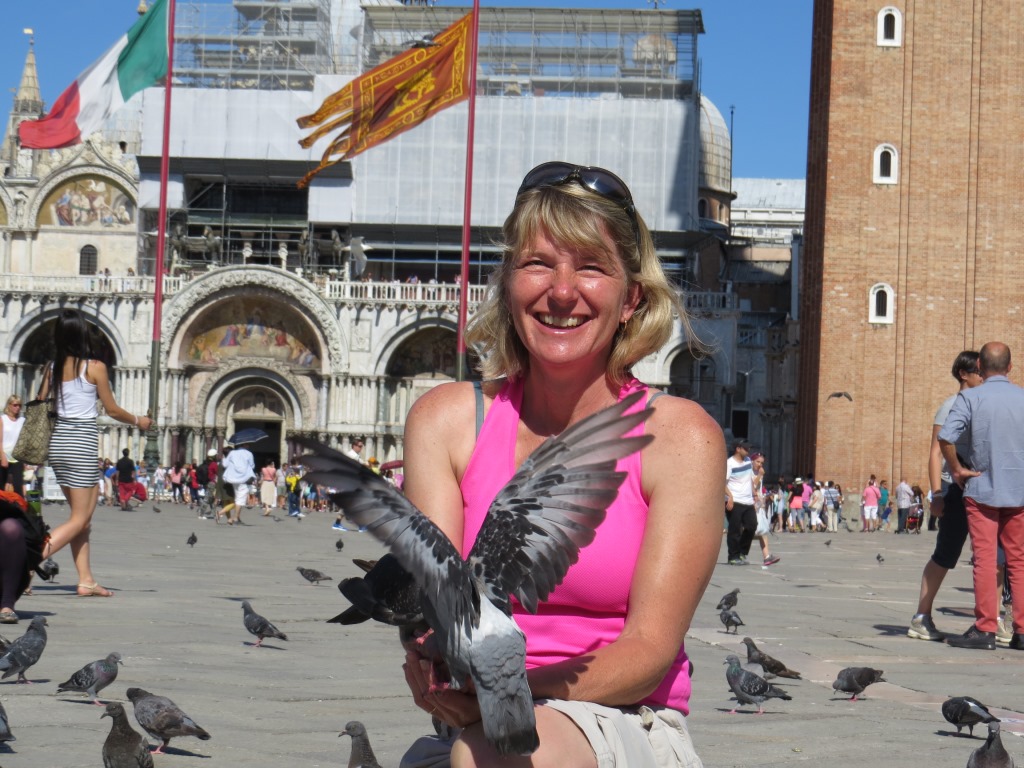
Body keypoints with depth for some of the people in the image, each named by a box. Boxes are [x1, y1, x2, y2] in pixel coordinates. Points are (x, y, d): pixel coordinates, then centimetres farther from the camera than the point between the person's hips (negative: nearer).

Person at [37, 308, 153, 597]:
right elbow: (112, 410, -3)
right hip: (83, 443, -6)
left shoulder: (53, 367, 5)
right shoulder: (95, 367, -9)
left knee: (83, 514, 16)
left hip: (58, 441, 6)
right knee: (80, 519, -1)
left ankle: (86, 580, 15)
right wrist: (138, 421, 14)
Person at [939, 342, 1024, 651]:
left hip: (981, 489, -2)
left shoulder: (970, 397, -7)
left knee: (985, 559, -1)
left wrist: (957, 470, -7)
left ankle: (985, 629, -2)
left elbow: (946, 437, -21)